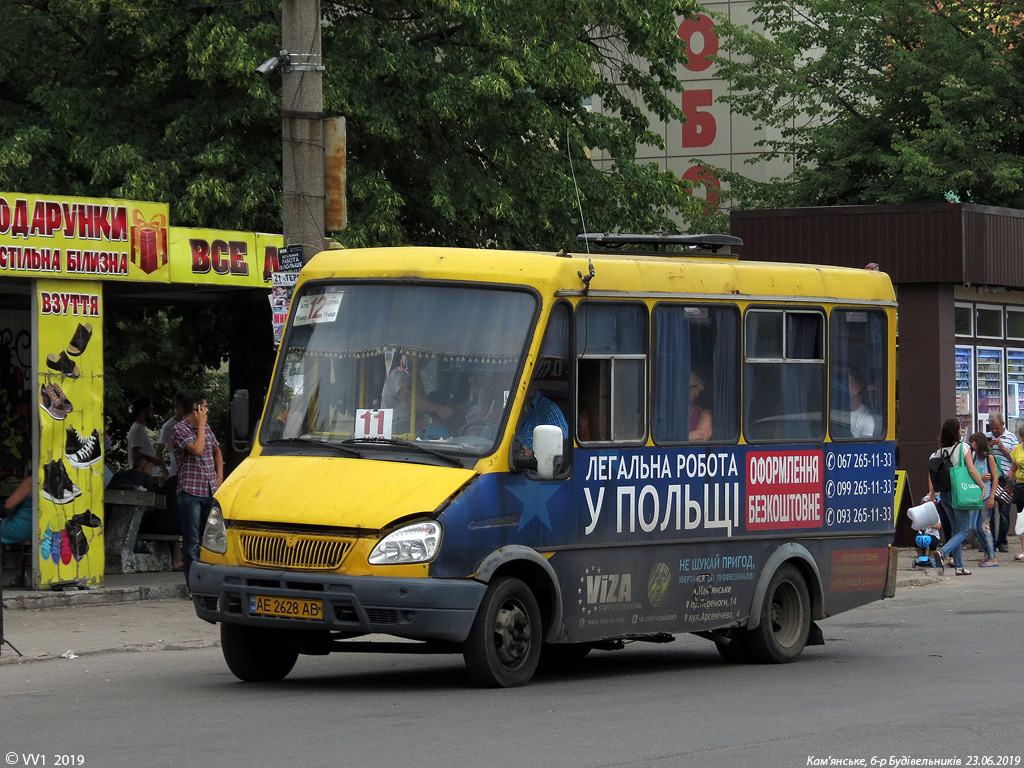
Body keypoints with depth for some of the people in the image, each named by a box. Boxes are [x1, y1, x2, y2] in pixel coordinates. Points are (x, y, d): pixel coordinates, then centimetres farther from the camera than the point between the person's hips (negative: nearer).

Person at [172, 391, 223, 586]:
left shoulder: (206, 429, 15)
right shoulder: (180, 429, -8)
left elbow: (217, 452, 25)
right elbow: (197, 449, -22)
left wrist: (219, 478, 12)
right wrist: (201, 424, -13)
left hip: (210, 492, 7)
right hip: (190, 491, -7)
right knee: (192, 541, -4)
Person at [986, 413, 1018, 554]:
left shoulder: (1011, 437, 6)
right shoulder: (986, 436, 13)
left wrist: (1002, 447, -8)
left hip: (1005, 479, -2)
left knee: (1004, 511, -1)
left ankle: (1002, 542, 7)